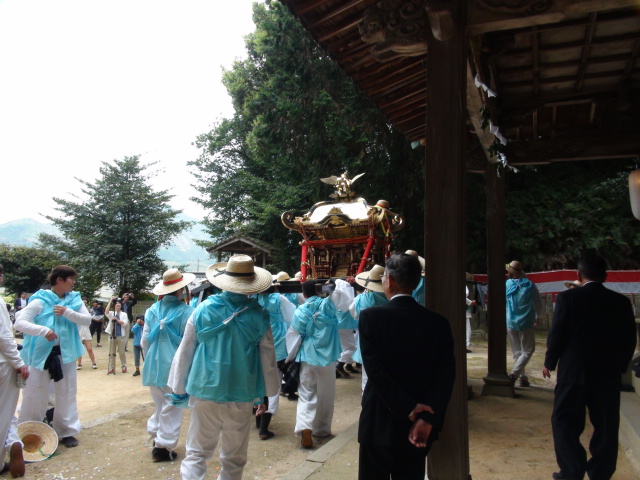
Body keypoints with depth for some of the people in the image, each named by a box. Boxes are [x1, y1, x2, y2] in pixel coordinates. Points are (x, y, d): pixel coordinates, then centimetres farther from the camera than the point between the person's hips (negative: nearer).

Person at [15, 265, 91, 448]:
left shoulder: (74, 299, 2)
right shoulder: (40, 300, -11)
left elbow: (87, 320, -5)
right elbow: (19, 323, -17)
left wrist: (68, 312, -20)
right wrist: (43, 330, -31)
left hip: (66, 353, 4)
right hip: (41, 353, -4)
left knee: (67, 393, 10)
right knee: (35, 395, 3)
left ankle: (66, 431, 23)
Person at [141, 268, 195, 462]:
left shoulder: (153, 310, 0)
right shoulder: (187, 312, -14)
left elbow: (144, 340, 6)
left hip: (154, 365, 5)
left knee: (159, 404, 21)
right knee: (172, 408, 6)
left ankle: (156, 436, 28)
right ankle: (164, 446, 13)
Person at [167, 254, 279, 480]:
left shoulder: (203, 309, -6)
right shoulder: (258, 316, -7)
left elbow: (185, 351, 0)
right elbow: (267, 358, -1)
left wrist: (179, 388, 12)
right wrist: (267, 394, 11)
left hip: (205, 391, 1)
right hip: (241, 395, 0)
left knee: (197, 452, 13)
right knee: (234, 458, 14)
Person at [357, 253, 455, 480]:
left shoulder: (370, 316, -12)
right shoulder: (438, 322, -3)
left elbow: (376, 371, -19)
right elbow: (446, 375, -10)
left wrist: (409, 409, -14)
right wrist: (428, 419, -14)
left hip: (379, 423, -3)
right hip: (421, 426, 3)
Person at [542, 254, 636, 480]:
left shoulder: (567, 298, -10)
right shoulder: (622, 302, 1)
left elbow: (557, 334, -9)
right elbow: (629, 340, 5)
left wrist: (549, 363, 4)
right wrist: (620, 366, 19)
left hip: (573, 371, -3)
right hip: (609, 375, 4)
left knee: (565, 422, 9)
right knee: (606, 427, 13)